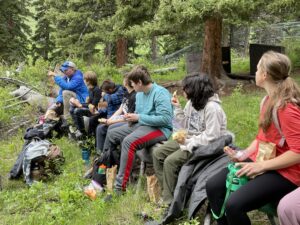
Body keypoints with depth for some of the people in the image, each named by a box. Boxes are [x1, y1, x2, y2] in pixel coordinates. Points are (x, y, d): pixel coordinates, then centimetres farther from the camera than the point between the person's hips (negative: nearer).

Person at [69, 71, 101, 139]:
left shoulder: (97, 90, -17)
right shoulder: (90, 89, 10)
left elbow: (94, 105, -21)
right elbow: (89, 102, 11)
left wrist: (80, 105, -18)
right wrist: (78, 103, -2)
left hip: (95, 111, -10)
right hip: (90, 108, 10)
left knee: (77, 111, -25)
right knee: (72, 109, 1)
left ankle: (82, 132, -11)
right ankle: (78, 129, 1)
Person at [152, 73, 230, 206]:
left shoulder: (212, 108, -21)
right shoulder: (192, 102, 5)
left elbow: (211, 136, -25)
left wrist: (189, 142, -22)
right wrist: (177, 108, 1)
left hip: (204, 145, -9)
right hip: (189, 139, 9)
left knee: (170, 161, -24)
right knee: (157, 153, -2)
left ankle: (170, 202, -9)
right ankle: (167, 192, 4)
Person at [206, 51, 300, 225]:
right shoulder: (268, 99, 5)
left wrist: (261, 166, -22)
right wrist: (244, 154, 1)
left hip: (284, 172, -9)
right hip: (261, 161, 9)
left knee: (234, 205, -26)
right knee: (213, 187, -2)